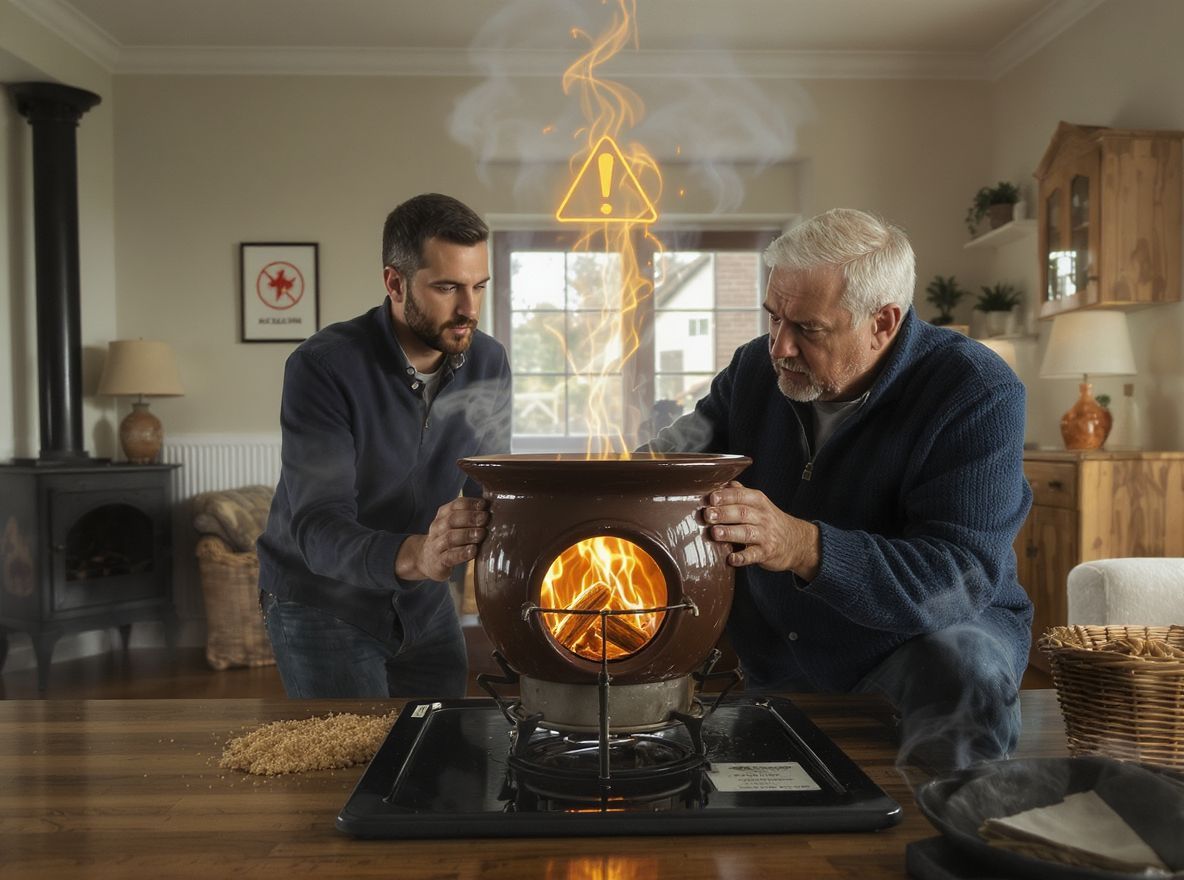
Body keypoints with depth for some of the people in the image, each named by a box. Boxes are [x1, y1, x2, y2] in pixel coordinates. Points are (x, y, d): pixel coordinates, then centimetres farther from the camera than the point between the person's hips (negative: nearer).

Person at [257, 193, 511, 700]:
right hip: (321, 602, -4)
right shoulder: (323, 366, -25)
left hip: (424, 599, 5)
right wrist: (414, 555, -51)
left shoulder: (488, 364, -9)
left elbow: (491, 491, -4)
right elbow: (318, 527, -32)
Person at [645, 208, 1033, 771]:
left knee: (963, 669, -33)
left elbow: (961, 578, -30)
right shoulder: (755, 368, -1)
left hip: (927, 635, -4)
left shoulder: (977, 393, -20)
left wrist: (806, 548, -44)